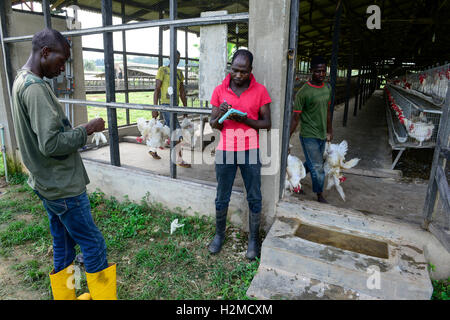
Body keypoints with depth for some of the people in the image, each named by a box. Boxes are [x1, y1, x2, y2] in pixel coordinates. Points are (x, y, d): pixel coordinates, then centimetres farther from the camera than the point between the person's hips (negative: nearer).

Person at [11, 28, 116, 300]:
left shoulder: (22, 81, 12)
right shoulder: (35, 88, -20)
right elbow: (51, 144, -27)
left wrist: (78, 132, 10)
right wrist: (87, 130, -15)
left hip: (48, 183, 10)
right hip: (63, 186, -10)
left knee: (63, 245, 20)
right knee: (94, 245, 2)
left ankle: (65, 295, 35)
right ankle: (102, 295, 17)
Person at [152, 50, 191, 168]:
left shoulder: (179, 73, 16)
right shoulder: (162, 70, -3)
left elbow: (182, 92, 18)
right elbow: (157, 89, -7)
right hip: (166, 104, -7)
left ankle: (153, 150, 34)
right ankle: (180, 159, -6)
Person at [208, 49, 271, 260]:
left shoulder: (260, 91, -1)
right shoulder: (219, 90, 2)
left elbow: (266, 123, -1)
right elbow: (213, 124, 5)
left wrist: (246, 120, -18)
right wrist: (220, 116, -18)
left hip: (250, 151, -1)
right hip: (225, 150, 1)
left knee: (254, 198, 7)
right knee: (222, 197, 10)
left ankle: (253, 239, 25)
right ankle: (219, 234, 32)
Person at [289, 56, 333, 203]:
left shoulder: (327, 88, 7)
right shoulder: (304, 92, -15)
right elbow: (296, 117, -15)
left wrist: (329, 131, 22)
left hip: (322, 135, 7)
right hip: (309, 136, -7)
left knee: (311, 165, 16)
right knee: (318, 169, 0)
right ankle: (320, 195, 20)